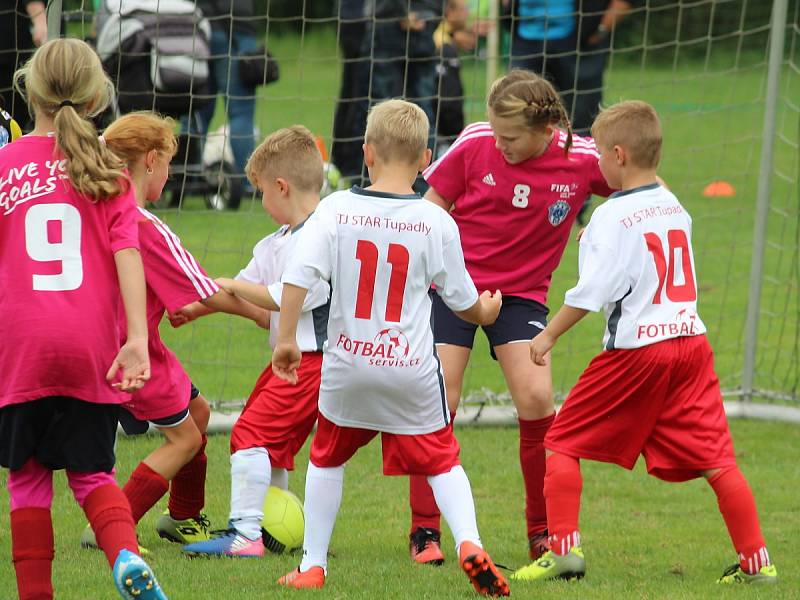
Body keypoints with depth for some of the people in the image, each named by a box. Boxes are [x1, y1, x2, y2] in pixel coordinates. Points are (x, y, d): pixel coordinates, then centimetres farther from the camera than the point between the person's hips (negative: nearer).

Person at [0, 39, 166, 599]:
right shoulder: (107, 171, 3)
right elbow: (127, 253, -6)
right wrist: (137, 338, -10)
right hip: (90, 347, 1)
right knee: (92, 470, 12)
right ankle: (126, 554, -14)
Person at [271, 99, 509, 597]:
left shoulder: (337, 209, -7)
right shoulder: (436, 222, -6)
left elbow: (298, 276, -15)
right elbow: (462, 298, 4)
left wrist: (286, 339, -5)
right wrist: (485, 313, 26)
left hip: (348, 366, 1)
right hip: (413, 370, 0)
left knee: (327, 460, 22)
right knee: (443, 463, 13)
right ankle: (469, 541, -11)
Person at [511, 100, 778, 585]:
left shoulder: (612, 217, -9)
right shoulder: (675, 208, 13)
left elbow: (591, 291, -13)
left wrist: (549, 336, -3)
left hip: (636, 349, -6)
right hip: (691, 340, 6)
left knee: (562, 443, 5)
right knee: (715, 458, 6)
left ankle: (564, 549, -2)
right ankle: (756, 561, 2)